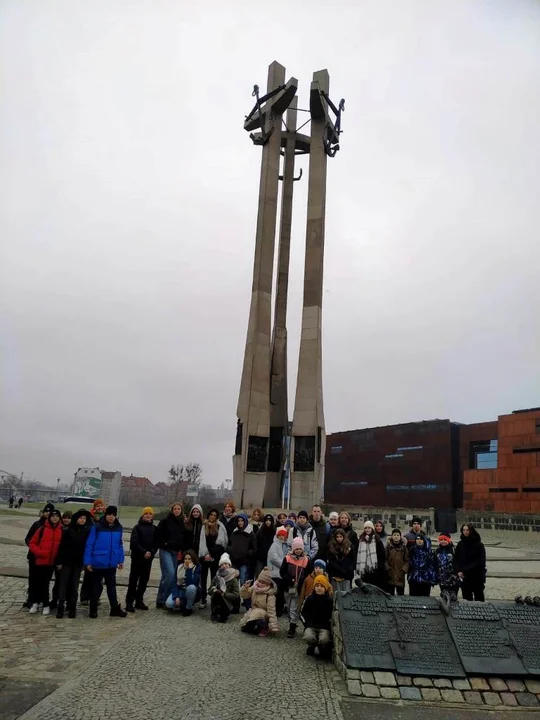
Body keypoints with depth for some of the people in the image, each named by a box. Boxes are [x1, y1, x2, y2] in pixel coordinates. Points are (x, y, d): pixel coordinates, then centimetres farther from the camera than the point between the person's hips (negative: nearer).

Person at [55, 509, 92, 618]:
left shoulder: (86, 531, 3)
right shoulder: (68, 530, -4)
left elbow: (87, 547, 5)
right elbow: (61, 546, -5)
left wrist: (85, 562, 2)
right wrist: (59, 561, -8)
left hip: (78, 563, 2)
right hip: (66, 561, -2)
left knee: (74, 586, 6)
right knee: (63, 584, -2)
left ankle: (72, 608, 11)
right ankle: (60, 607, 1)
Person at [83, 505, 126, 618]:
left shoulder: (118, 528, 2)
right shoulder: (97, 527, -12)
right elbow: (89, 545, -10)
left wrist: (121, 560, 8)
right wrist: (87, 562, -12)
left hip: (111, 563, 4)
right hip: (98, 563, -4)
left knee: (112, 586, 14)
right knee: (96, 587, 9)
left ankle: (115, 609, 21)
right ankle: (93, 609, 23)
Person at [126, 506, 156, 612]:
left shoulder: (154, 528, 10)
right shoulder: (137, 527, -3)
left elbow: (156, 543, 7)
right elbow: (134, 543, -11)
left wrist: (151, 552, -11)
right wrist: (144, 552, -17)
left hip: (148, 558, 4)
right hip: (137, 557, -4)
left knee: (144, 579, 8)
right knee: (133, 580, -2)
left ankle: (139, 601, 18)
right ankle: (129, 602, 2)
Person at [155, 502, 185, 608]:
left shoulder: (182, 523, 11)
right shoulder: (165, 521, -4)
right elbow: (158, 535, -5)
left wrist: (181, 551, 7)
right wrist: (164, 544, -10)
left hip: (176, 552, 5)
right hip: (166, 551, -5)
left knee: (172, 576, 6)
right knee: (170, 573, -17)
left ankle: (161, 599, 16)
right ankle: (161, 599, -6)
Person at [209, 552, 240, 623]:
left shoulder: (233, 579, -3)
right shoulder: (217, 577, 8)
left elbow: (236, 595, -10)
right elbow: (209, 591, 8)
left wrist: (224, 594, -23)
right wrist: (213, 590, -16)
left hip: (228, 602, -3)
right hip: (217, 601, 3)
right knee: (215, 593, -31)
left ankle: (223, 616, -10)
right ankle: (214, 614, -15)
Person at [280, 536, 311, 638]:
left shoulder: (306, 560, -4)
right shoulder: (287, 558, -5)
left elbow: (308, 575, 2)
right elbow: (282, 572, -5)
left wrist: (300, 583, -7)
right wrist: (290, 580, -17)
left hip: (298, 589, -2)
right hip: (288, 587, 2)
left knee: (294, 608, -3)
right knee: (289, 607, 15)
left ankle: (292, 627, 3)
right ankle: (292, 624, 31)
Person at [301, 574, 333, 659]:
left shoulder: (329, 600, -3)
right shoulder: (309, 599, 2)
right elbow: (303, 613, 12)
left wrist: (328, 625, -8)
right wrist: (307, 623, -2)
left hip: (324, 627, -1)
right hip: (311, 626, 1)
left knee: (324, 640, -32)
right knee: (309, 637, -31)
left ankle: (324, 650, 7)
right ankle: (311, 647, 8)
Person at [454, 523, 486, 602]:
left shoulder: (479, 545, -7)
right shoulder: (460, 544, 4)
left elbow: (480, 562, -10)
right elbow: (456, 559, 8)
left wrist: (465, 570, -13)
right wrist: (459, 571, -8)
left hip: (477, 577, -3)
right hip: (464, 577, 3)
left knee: (479, 598, 1)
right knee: (466, 598, 7)